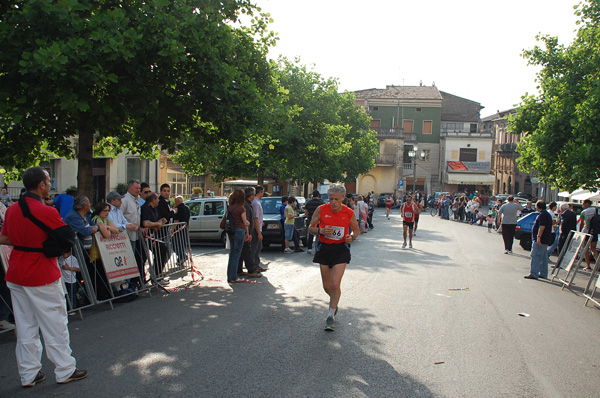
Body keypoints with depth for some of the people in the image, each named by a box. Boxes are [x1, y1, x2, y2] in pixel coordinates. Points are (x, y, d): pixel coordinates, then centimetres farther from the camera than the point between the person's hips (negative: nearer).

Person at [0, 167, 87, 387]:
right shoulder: (48, 212, -18)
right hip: (42, 276, -7)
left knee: (25, 325, 13)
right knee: (55, 324, 5)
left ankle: (28, 374, 21)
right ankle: (65, 370, 16)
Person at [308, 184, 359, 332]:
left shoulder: (349, 213, -5)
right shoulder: (321, 210, -6)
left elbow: (356, 230, 11)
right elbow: (311, 227, 4)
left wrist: (351, 237, -11)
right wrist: (321, 231, -17)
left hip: (341, 249, -2)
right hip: (324, 248, 2)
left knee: (335, 284, -13)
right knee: (327, 286, 10)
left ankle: (331, 316, 3)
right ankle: (334, 302, 43)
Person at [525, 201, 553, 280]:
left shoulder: (542, 214, -15)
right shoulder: (548, 214, 19)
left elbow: (542, 226, -25)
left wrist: (539, 237, -27)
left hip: (540, 240, -11)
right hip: (545, 240, 11)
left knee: (535, 256, -10)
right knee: (543, 257, 13)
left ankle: (533, 274, -11)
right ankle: (543, 274, 17)